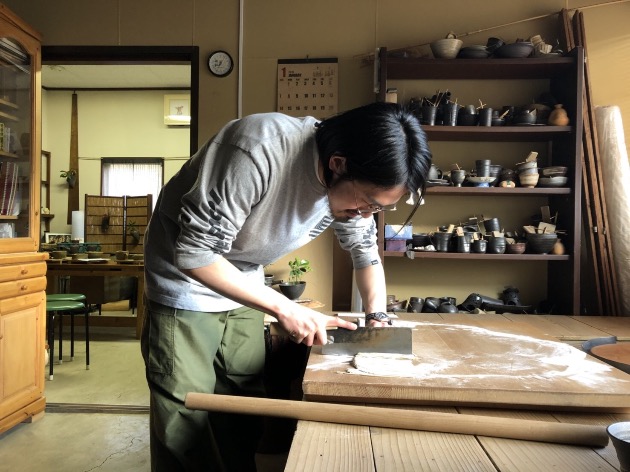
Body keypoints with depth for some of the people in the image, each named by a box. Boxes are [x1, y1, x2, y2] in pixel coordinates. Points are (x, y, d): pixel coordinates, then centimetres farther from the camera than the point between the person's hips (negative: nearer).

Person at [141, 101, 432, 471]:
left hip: (242, 290, 6)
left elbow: (366, 254, 6)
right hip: (187, 285, -5)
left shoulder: (353, 186, -12)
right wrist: (284, 308, -29)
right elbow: (193, 253, -30)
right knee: (187, 423, -4)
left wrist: (377, 316, -9)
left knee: (243, 417, 7)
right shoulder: (260, 150, -35)